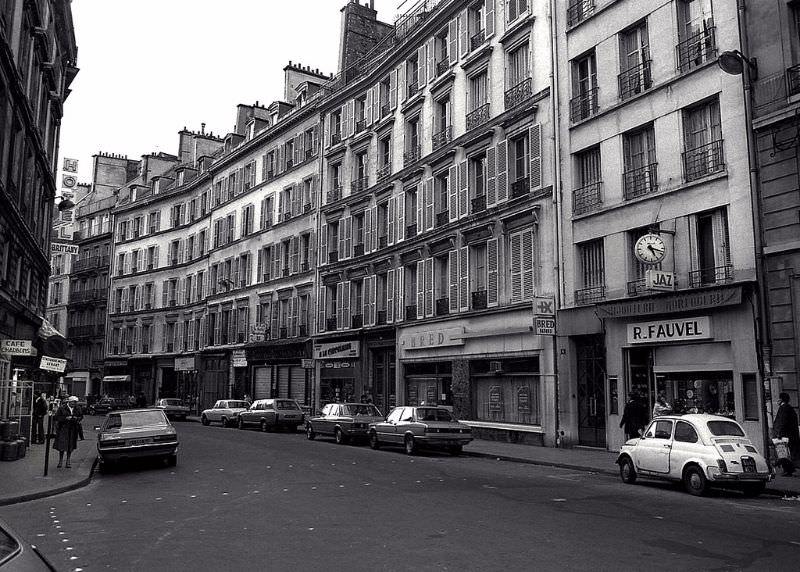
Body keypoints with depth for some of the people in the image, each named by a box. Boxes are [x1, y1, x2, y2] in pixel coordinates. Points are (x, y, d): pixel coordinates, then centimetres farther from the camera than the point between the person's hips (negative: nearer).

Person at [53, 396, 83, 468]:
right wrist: (66, 418, -20)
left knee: (70, 446, 7)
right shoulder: (62, 408, -7)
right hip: (63, 428, -3)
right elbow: (57, 417, -7)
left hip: (73, 429, 3)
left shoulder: (77, 408, 2)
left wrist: (77, 418, -11)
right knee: (62, 445, -5)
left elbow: (81, 416, 11)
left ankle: (68, 461, 19)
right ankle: (60, 460, 11)